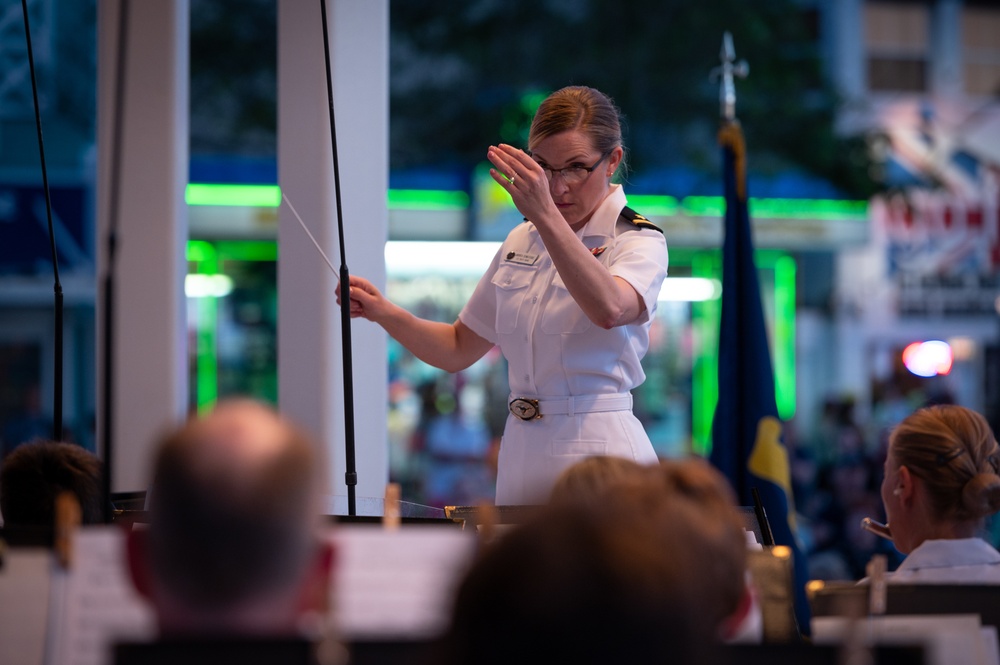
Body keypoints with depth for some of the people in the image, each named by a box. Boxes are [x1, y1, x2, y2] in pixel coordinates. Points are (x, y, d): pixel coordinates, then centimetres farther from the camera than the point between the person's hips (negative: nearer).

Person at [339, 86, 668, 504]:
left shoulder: (639, 241, -6)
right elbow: (459, 349, 18)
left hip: (598, 452, -6)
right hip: (521, 451, 6)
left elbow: (609, 309, -29)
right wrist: (384, 313, 1)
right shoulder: (522, 242, 14)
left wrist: (546, 214, -36)